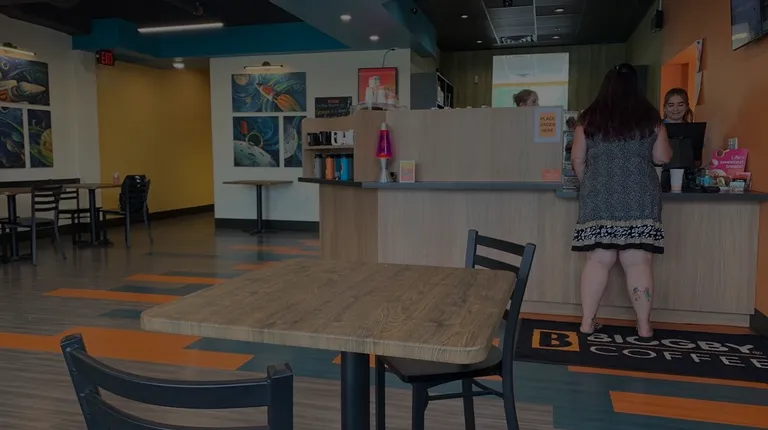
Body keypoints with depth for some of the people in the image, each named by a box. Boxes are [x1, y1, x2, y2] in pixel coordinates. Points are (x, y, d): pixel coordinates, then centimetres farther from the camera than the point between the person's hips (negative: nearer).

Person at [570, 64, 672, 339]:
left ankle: (587, 322, 5)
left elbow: (577, 159, 8)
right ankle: (644, 325, 8)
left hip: (598, 197, 1)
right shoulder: (649, 117, 4)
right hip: (640, 198, 0)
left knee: (598, 260, 2)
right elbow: (662, 158, 10)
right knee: (638, 261, 2)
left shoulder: (589, 118, 5)